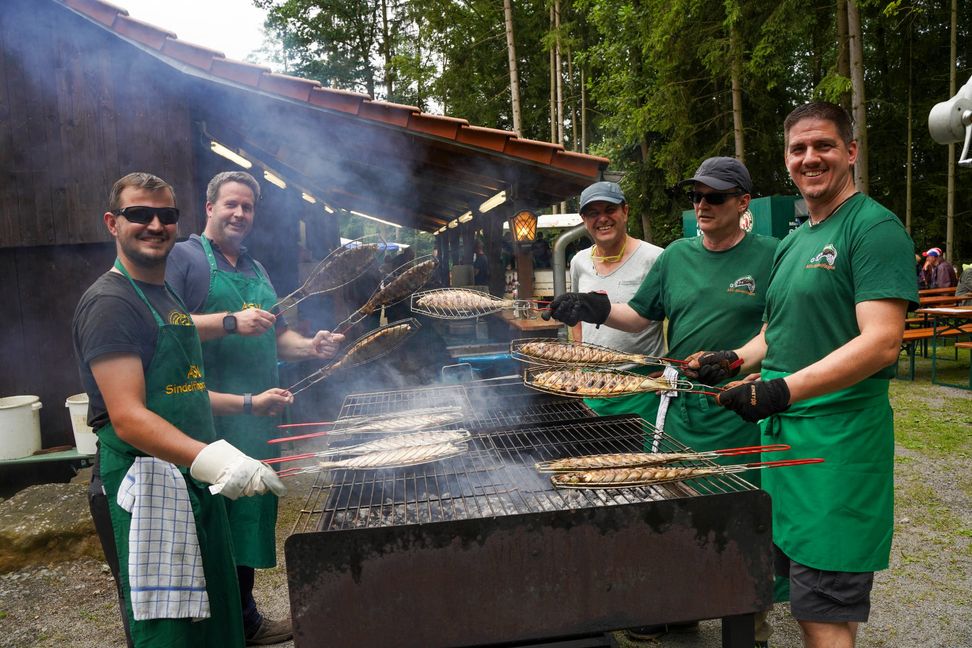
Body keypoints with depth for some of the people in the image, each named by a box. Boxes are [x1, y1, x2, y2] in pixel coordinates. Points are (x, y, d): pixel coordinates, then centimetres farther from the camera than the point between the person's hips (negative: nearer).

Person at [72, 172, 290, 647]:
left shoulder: (168, 299, 16)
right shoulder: (109, 302, -13)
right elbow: (128, 417, -24)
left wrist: (251, 404, 25)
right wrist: (212, 460, -37)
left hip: (195, 483, 9)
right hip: (143, 489, -9)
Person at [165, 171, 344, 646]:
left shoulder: (255, 269, 20)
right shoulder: (184, 257, -3)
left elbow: (277, 336, 23)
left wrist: (311, 347, 4)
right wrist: (231, 321, -22)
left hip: (257, 417, 8)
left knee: (250, 518, 15)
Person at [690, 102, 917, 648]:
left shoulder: (875, 227, -10)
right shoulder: (793, 242, 16)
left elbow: (882, 342, -21)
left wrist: (784, 389, -29)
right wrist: (737, 359, 6)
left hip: (839, 440, -8)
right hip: (782, 430, 8)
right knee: (798, 594, 18)